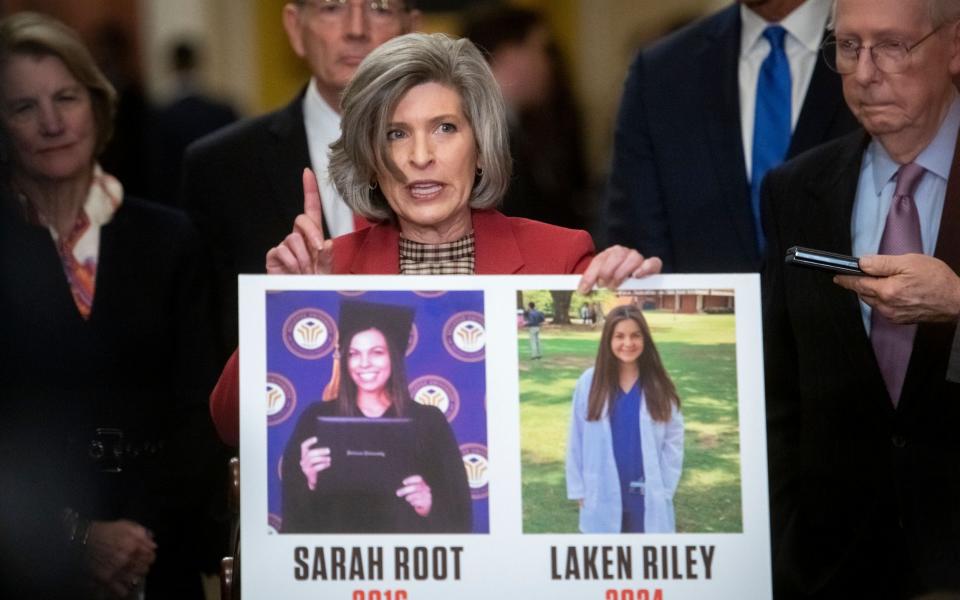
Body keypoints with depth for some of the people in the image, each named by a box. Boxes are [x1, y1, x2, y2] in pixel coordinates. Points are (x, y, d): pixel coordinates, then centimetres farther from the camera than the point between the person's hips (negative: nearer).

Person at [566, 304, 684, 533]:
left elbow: (674, 439, 1)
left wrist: (664, 490, -4)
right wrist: (579, 490, 2)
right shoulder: (590, 382, -4)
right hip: (603, 495, 0)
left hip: (647, 495, 0)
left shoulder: (659, 385, -2)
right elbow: (576, 441, 2)